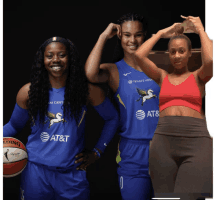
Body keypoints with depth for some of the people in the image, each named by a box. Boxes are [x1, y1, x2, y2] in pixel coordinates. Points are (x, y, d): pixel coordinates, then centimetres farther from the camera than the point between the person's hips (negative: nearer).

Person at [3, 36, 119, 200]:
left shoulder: (87, 91, -4)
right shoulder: (28, 92, -1)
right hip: (36, 172, 1)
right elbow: (14, 125, 10)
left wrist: (97, 152, 5)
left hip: (73, 174, 0)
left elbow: (112, 118, 8)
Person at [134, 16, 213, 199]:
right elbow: (139, 55, 7)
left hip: (196, 139, -2)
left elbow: (211, 60, -7)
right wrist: (161, 33, 18)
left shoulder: (198, 77, 16)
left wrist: (201, 30, 9)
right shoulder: (162, 77, 20)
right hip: (163, 139, 2)